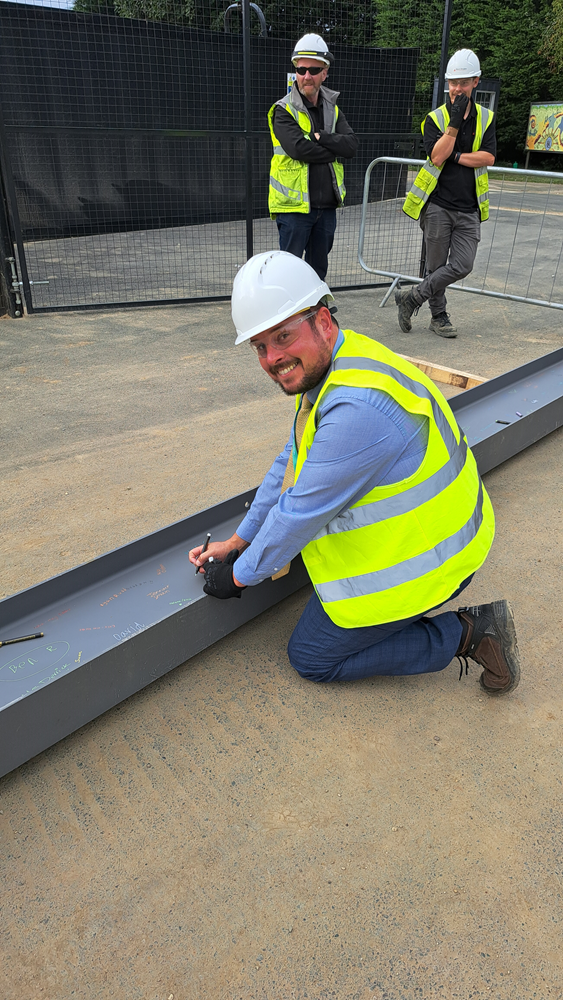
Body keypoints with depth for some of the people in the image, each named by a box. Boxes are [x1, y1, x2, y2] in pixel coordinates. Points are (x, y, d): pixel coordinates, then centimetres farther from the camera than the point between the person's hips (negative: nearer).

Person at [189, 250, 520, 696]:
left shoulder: (357, 408, -33)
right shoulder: (325, 368, 1)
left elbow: (300, 514, -25)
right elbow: (290, 466, 10)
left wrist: (240, 575, -9)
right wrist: (237, 542, 12)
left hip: (422, 557, -9)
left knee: (312, 656, 4)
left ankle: (465, 633, 2)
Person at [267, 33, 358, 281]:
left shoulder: (332, 109, 12)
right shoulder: (283, 110, -5)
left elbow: (351, 146, -3)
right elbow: (300, 149, -21)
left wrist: (319, 137, -15)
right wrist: (335, 149, -10)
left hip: (327, 205, 6)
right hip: (294, 205, -5)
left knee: (318, 268, 16)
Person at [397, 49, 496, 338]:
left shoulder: (486, 118, 9)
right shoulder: (435, 118, 2)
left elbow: (488, 157, -5)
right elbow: (437, 157, -13)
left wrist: (455, 156, -12)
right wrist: (455, 122, -16)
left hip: (469, 208, 2)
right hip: (437, 204, -2)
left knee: (461, 266, -8)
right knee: (436, 267, 1)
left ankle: (412, 297, 6)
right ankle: (439, 317, 19)